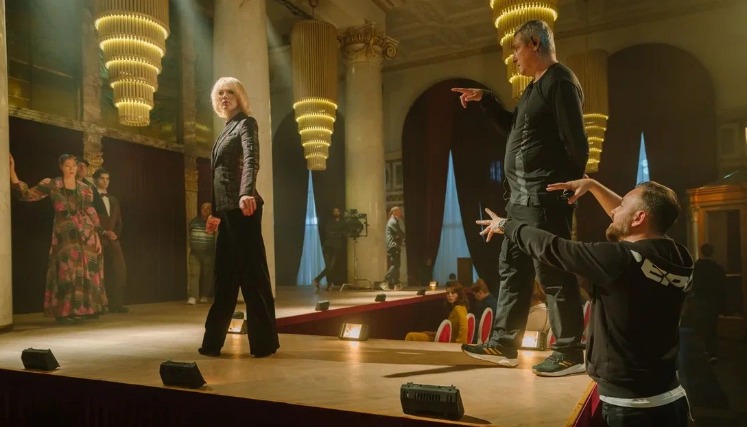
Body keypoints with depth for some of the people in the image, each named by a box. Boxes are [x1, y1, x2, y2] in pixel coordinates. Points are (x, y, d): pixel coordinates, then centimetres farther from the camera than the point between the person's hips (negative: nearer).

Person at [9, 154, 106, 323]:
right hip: (64, 235, -3)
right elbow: (26, 194, -5)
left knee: (87, 272, 4)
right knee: (66, 271, -5)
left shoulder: (84, 188, 10)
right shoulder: (51, 185, 3)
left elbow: (91, 214, 10)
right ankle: (65, 312, 1)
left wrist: (97, 237, 5)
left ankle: (83, 309, 14)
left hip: (86, 235, 3)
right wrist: (12, 171, -15)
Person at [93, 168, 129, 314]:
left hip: (113, 239, 5)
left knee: (120, 270, -6)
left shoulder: (114, 200, 22)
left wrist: (115, 234, 3)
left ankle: (118, 304, -3)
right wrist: (104, 232, -13)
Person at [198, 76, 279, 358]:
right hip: (228, 209, 9)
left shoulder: (246, 123, -4)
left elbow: (251, 160, -23)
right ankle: (213, 341, 19)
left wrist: (247, 193, -41)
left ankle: (265, 342, 0)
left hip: (242, 207, -9)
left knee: (252, 272, -7)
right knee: (224, 274, 11)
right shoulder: (227, 129, 22)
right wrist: (215, 212, 26)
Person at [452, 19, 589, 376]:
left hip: (544, 197, -11)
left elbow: (576, 141, -16)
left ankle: (570, 354, 5)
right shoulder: (535, 87, 20)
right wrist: (484, 100, 25)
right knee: (512, 269, 13)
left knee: (553, 274, -6)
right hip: (521, 196, 11)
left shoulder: (560, 81, -10)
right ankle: (503, 342, 22)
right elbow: (515, 127, 33)